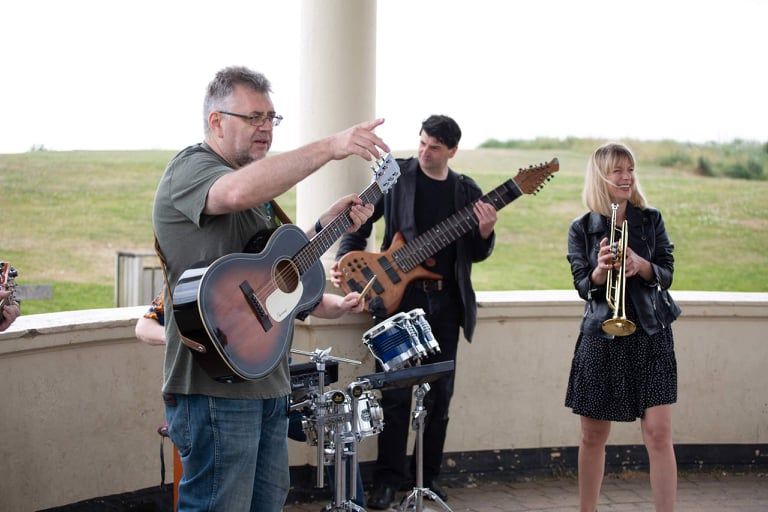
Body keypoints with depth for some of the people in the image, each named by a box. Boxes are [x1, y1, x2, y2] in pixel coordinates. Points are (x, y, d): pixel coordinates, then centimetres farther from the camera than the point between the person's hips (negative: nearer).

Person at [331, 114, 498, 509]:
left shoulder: (467, 192, 7)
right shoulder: (397, 175, 0)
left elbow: (475, 255, 8)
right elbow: (360, 221, 2)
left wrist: (485, 233, -13)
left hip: (445, 302, 3)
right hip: (400, 296, -3)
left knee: (440, 393, 8)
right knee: (396, 392, -1)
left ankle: (429, 474, 20)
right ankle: (389, 477, 9)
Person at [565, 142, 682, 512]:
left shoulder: (650, 220, 4)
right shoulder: (582, 229, 2)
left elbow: (667, 273, 1)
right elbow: (583, 286, -3)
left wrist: (641, 266, -20)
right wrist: (600, 270, -24)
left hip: (650, 334, 0)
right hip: (601, 337, 0)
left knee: (659, 433, -8)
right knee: (593, 436, 8)